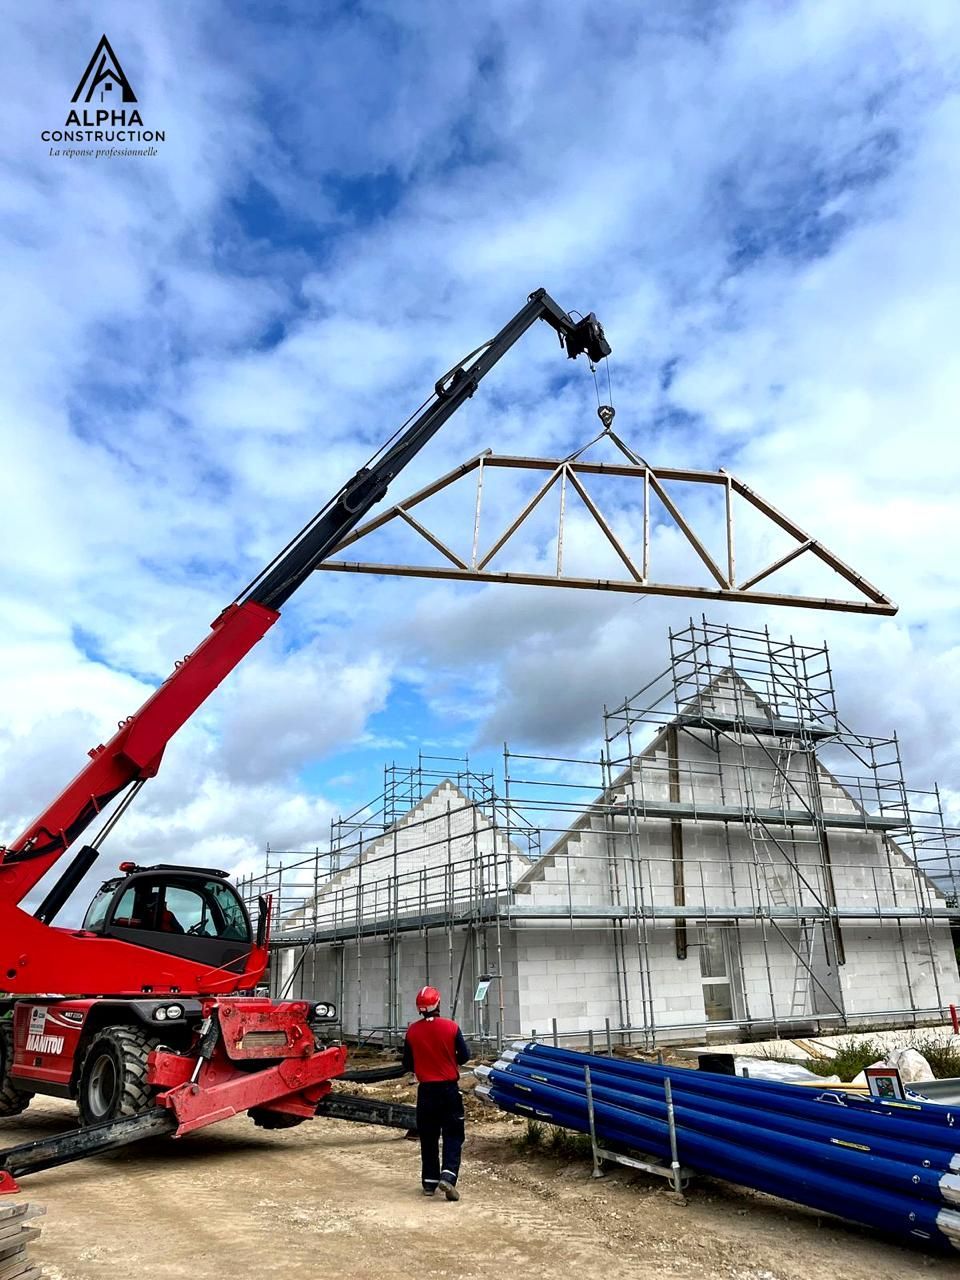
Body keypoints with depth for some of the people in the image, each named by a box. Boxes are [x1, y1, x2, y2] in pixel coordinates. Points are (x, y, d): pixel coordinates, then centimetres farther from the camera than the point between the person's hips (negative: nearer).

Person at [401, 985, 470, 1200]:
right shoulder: (451, 1027, -11)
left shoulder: (412, 1031, -6)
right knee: (453, 1136, 5)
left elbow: (408, 1064, 2)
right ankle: (448, 1176, -11)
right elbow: (464, 1056, -4)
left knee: (428, 1138, 14)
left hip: (426, 1090, 2)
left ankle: (429, 1182, 18)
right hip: (449, 1088, -2)